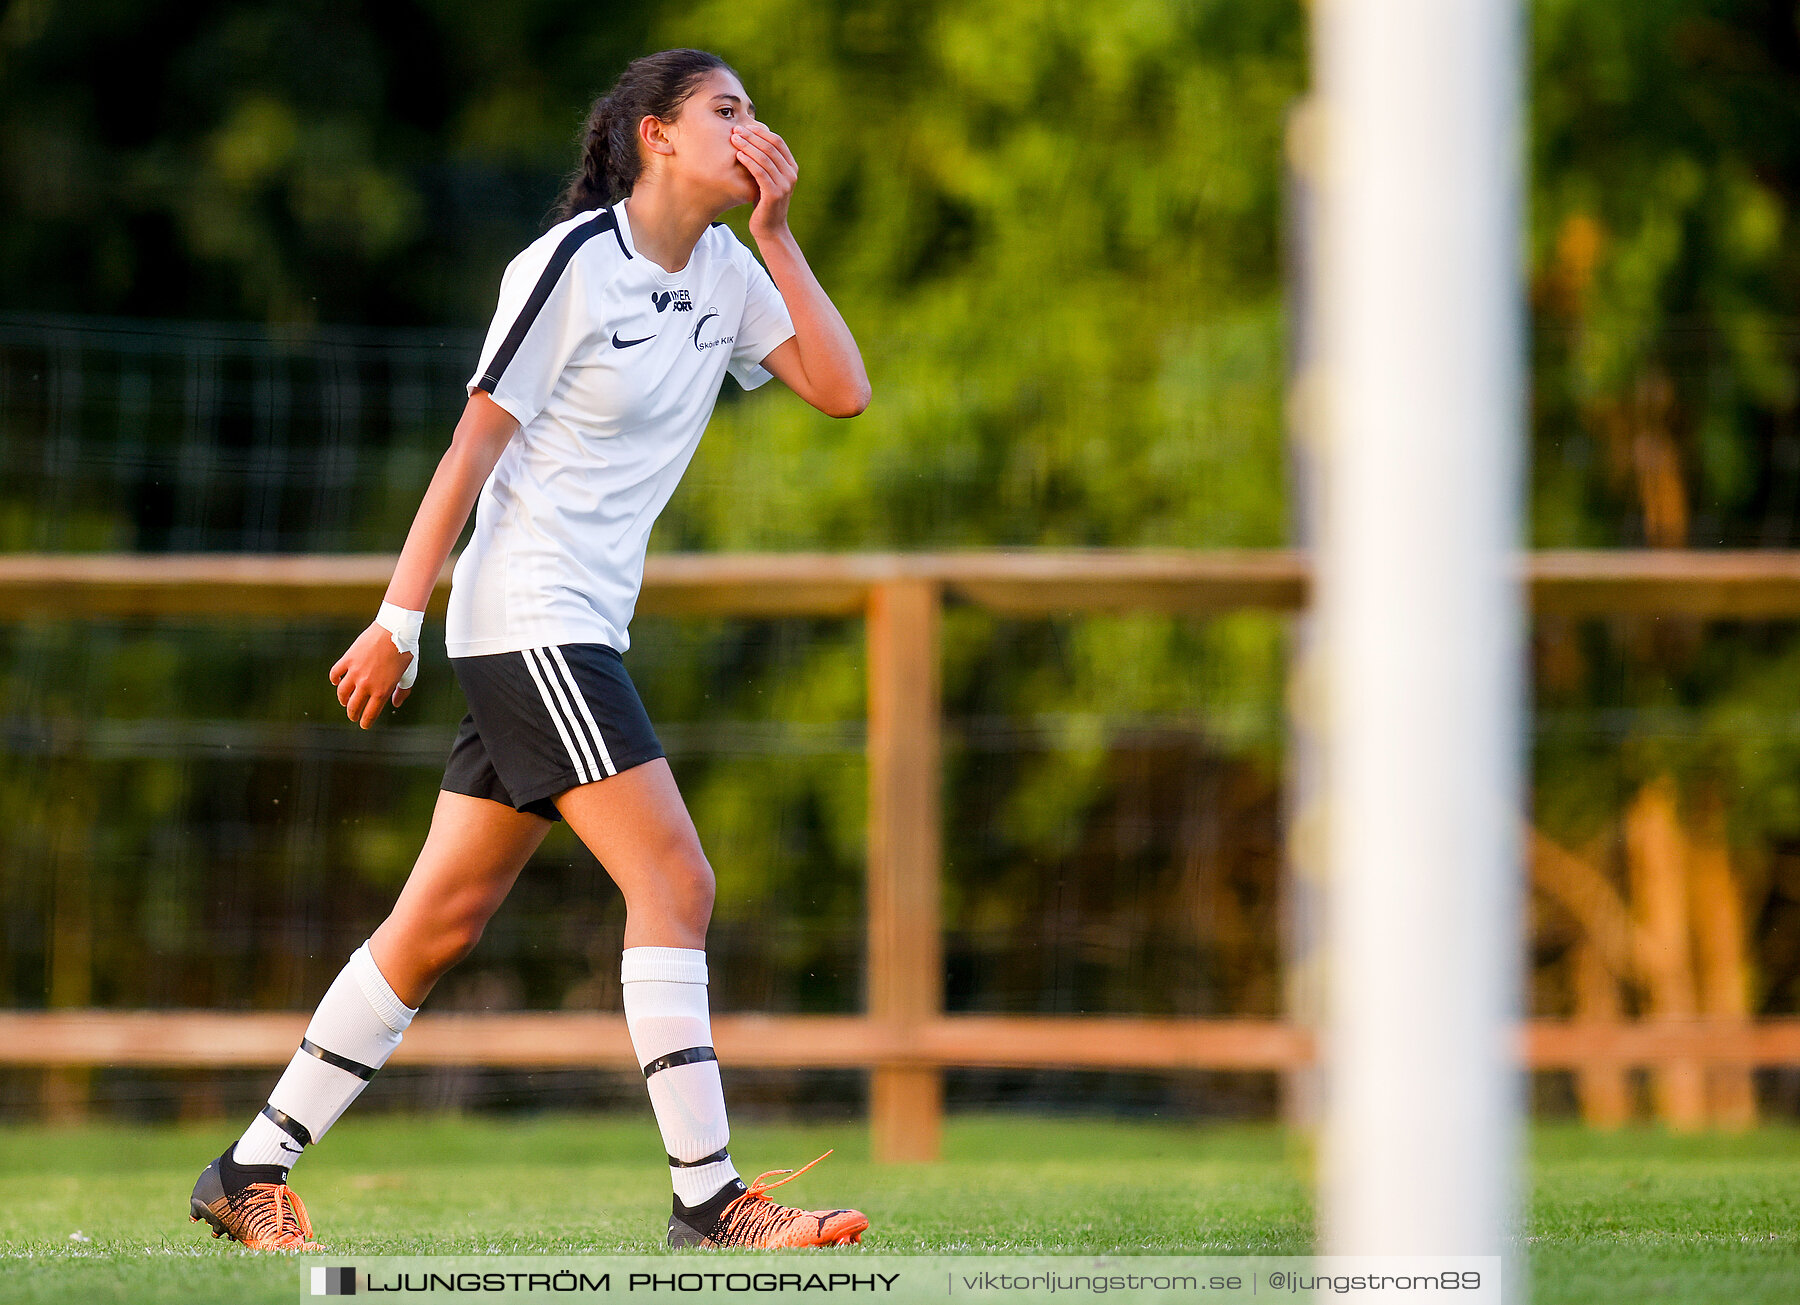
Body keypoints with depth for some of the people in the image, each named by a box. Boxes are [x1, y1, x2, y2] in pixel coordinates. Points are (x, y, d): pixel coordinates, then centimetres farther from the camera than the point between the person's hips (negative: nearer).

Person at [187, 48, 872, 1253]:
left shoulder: (726, 272, 11)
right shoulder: (571, 265, -11)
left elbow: (842, 389, 2)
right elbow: (474, 446, -10)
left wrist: (777, 232, -1)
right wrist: (400, 621, -11)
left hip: (585, 632, 9)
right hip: (530, 620, -8)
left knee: (443, 924, 9)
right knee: (675, 883, -15)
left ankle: (255, 1174, 15)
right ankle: (708, 1199, -14)